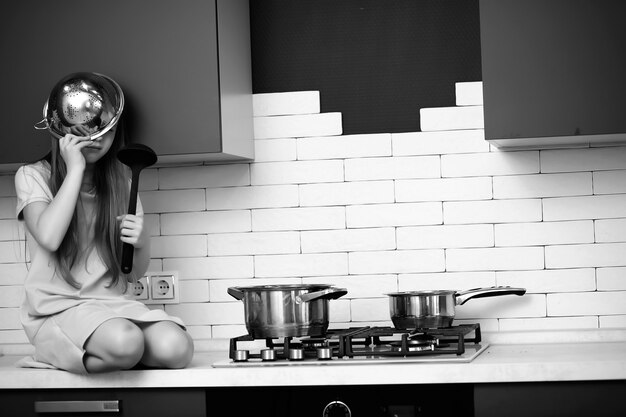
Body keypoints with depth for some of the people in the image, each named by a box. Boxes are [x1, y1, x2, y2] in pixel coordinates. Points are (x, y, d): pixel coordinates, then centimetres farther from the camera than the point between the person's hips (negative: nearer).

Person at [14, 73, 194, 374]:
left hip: (113, 303, 5)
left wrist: (141, 243, -11)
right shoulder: (33, 176, 4)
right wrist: (75, 168, -12)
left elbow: (133, 274, 13)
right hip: (58, 309, -5)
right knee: (125, 342, -36)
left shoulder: (120, 184, 16)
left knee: (176, 348, -26)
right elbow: (49, 237, -19)